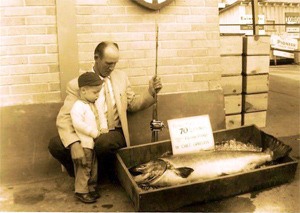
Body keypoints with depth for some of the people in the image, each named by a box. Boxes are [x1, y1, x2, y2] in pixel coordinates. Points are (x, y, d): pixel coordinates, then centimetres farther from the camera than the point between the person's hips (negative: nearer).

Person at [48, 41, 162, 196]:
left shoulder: (121, 76, 9)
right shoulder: (77, 84, -4)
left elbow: (133, 104, 16)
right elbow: (64, 118, -13)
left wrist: (151, 92, -3)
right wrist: (74, 144, -32)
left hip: (113, 134, 1)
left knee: (103, 143, -36)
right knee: (55, 145, -28)